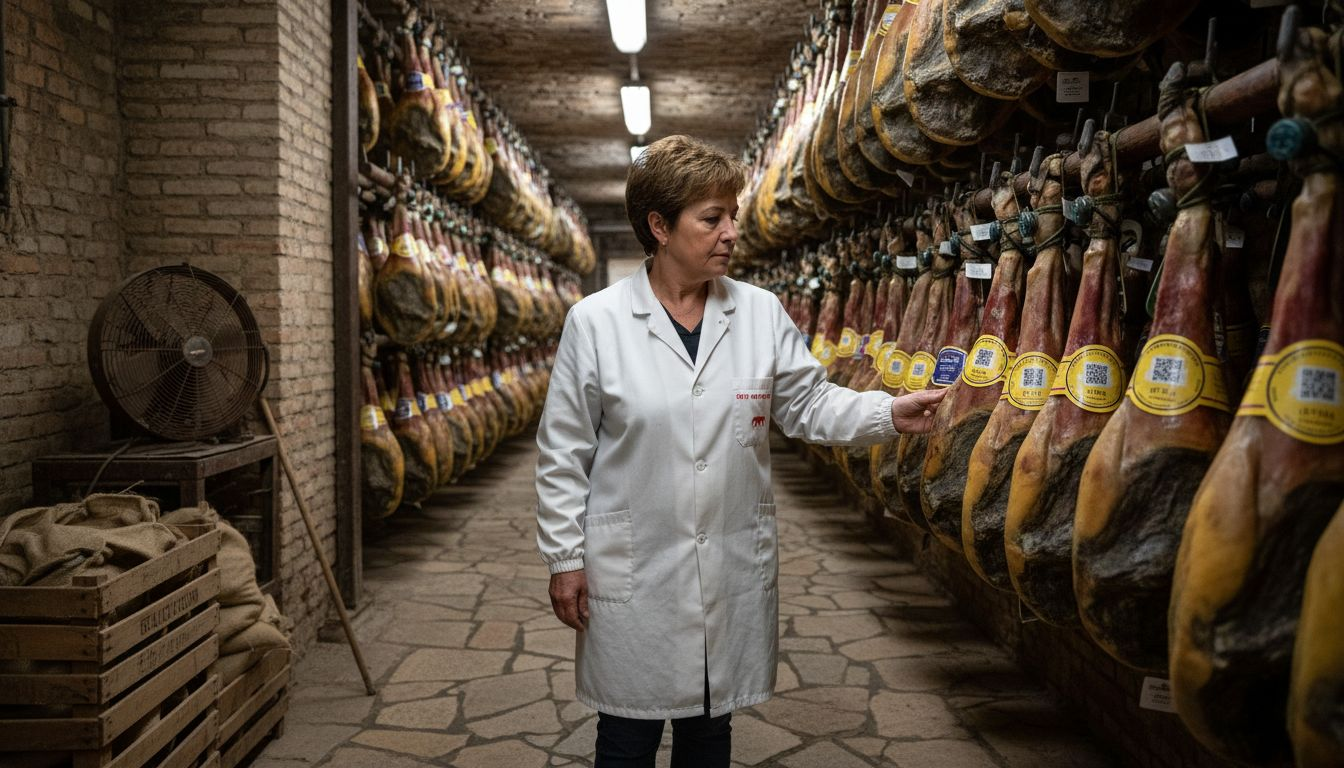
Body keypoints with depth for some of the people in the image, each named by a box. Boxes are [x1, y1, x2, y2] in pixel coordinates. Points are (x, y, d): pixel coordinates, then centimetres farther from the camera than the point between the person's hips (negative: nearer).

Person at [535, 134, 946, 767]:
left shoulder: (761, 313, -1)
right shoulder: (595, 321, -8)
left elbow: (809, 404, 7)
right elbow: (563, 454, -3)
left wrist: (889, 414, -9)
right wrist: (565, 558, -3)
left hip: (735, 571, 3)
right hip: (632, 573, -2)